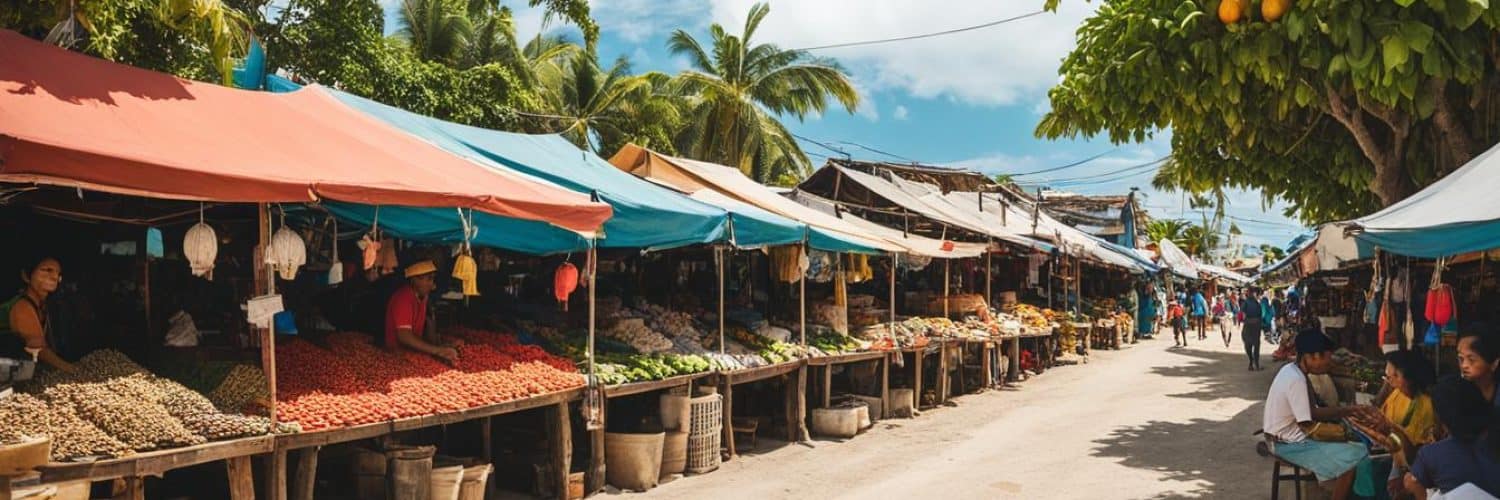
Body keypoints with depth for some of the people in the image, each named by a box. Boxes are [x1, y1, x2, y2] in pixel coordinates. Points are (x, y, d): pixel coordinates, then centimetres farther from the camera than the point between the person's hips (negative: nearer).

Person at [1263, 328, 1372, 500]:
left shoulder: (1291, 370, 4)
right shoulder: (1297, 380, -25)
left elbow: (1310, 411, 12)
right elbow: (1308, 426, -22)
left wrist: (1348, 410, 6)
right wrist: (1341, 431, -11)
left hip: (1287, 434, 10)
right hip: (1290, 444, -10)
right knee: (1355, 457, -14)